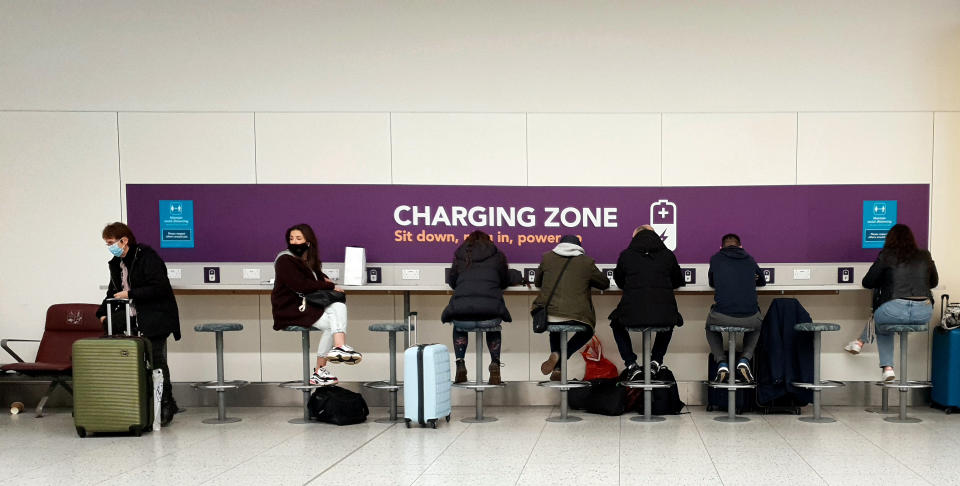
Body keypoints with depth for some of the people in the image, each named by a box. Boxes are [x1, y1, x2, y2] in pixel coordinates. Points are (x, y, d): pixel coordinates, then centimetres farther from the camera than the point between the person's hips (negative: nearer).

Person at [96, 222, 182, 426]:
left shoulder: (147, 257, -12)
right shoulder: (115, 263, 14)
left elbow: (160, 288, -18)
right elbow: (113, 291, 22)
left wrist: (130, 294, -18)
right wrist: (104, 312, 7)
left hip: (154, 321, -7)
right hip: (131, 323, 7)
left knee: (156, 361, -4)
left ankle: (166, 406, 6)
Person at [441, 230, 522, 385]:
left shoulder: (459, 258, 17)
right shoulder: (497, 257, 14)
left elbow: (451, 281, 29)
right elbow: (505, 281, 27)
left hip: (461, 316, 1)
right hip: (489, 316, 0)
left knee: (458, 328, 38)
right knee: (494, 328, 37)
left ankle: (460, 364, 24)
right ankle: (495, 363, 21)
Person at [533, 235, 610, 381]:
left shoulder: (547, 257, 11)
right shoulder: (587, 262, 7)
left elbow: (537, 282, 24)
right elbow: (605, 284, 20)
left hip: (548, 315, 3)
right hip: (576, 316, -3)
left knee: (555, 329, 37)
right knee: (586, 331, 26)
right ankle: (558, 364, 3)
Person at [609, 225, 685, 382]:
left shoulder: (626, 255, 5)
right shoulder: (668, 255, 9)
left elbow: (619, 281, 22)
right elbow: (678, 281, 25)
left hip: (632, 316, -1)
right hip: (664, 317, 1)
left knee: (616, 323, 33)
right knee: (671, 319, 38)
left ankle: (631, 365, 19)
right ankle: (656, 361, 26)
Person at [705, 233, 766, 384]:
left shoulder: (715, 259, 12)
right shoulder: (749, 260, 17)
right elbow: (762, 281, 36)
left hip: (722, 317, -1)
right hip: (749, 317, 1)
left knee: (711, 328, 35)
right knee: (756, 328, 39)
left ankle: (721, 362, 13)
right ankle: (745, 359, 15)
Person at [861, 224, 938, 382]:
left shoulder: (886, 256, 5)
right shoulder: (925, 256, 14)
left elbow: (867, 283, 12)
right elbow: (934, 282, 29)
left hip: (894, 312, -3)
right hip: (924, 314, 3)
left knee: (882, 329, 32)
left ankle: (887, 368, 18)